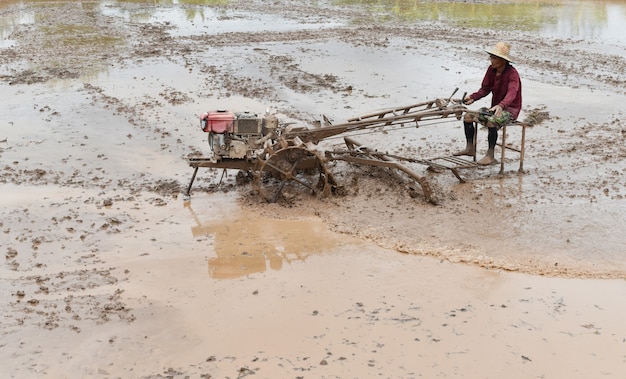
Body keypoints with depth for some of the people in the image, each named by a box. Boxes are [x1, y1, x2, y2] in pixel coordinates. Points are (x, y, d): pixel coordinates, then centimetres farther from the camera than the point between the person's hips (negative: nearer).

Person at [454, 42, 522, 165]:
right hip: (495, 107, 8)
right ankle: (470, 148, 11)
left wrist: (501, 106, -57)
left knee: (491, 122, -36)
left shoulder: (512, 73, -21)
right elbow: (485, 89, 8)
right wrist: (473, 97, -11)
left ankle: (490, 156, -25)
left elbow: (512, 93, -38)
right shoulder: (491, 70, 1)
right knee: (467, 116, -1)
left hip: (510, 109, -8)